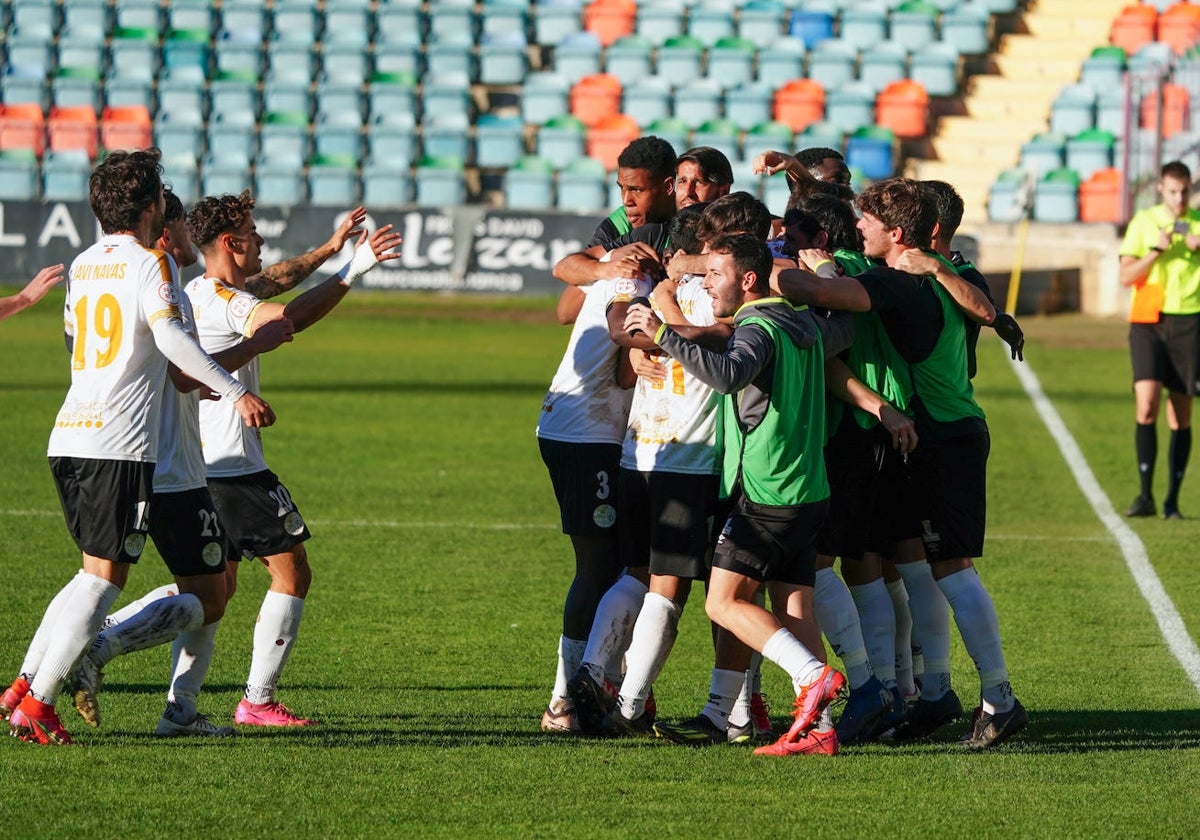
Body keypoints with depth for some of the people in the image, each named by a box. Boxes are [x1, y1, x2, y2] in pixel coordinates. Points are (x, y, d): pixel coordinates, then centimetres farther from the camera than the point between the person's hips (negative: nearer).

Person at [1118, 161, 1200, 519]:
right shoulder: (1144, 222, 4)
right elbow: (1126, 276, -1)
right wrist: (1157, 251, -14)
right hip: (1148, 320, -2)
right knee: (1146, 405, -16)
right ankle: (1145, 496, -13)